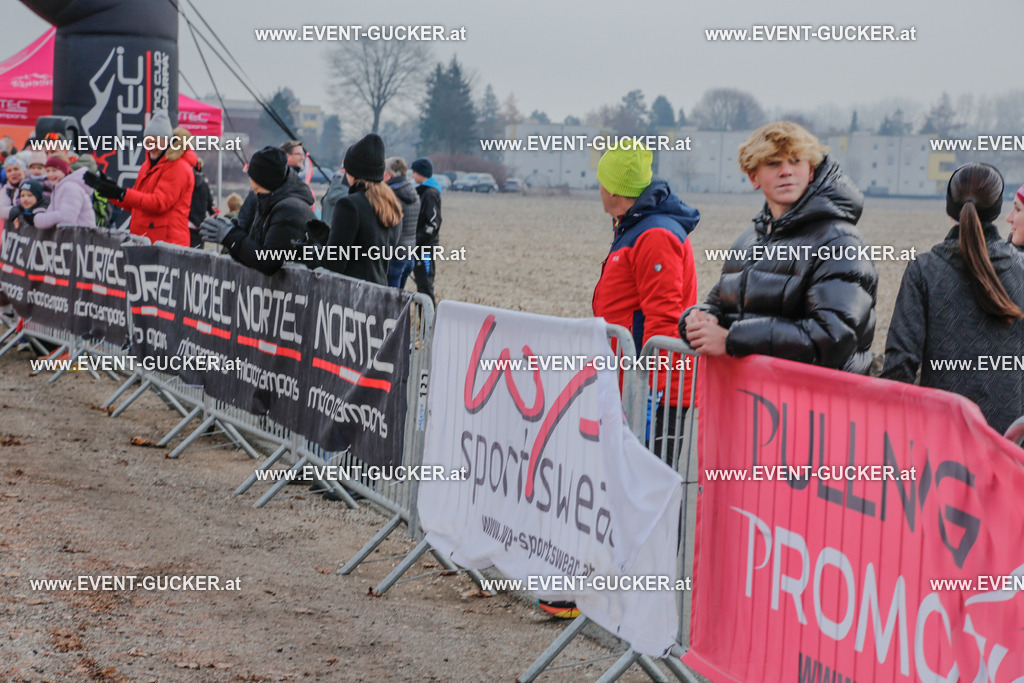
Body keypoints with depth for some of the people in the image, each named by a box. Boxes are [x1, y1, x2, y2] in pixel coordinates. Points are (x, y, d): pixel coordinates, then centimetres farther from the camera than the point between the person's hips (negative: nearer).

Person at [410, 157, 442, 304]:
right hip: (420, 247, 10)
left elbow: (434, 223, -20)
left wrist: (418, 240, -19)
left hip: (426, 247, -10)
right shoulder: (422, 191, 16)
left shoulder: (430, 194, -14)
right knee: (420, 282, 13)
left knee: (424, 282, -10)